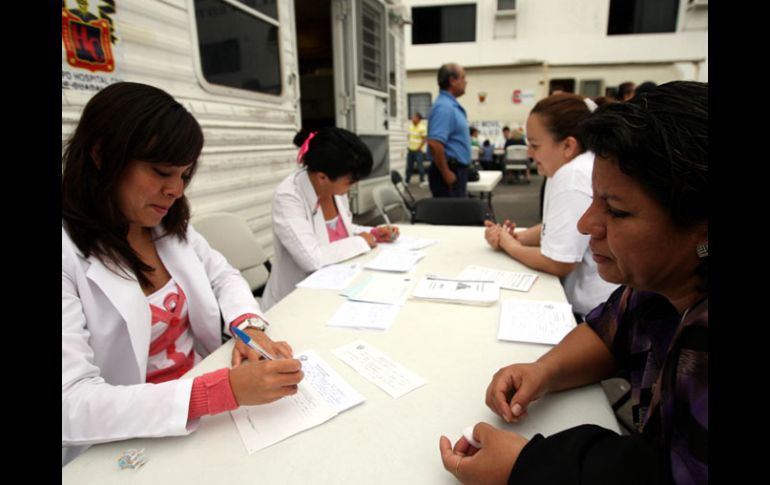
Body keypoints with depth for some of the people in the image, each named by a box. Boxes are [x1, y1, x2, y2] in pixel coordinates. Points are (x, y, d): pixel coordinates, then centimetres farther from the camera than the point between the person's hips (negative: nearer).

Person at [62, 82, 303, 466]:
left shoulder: (169, 226, 2)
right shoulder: (69, 255, -19)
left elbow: (224, 276, 11)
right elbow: (71, 405, -24)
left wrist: (251, 327, -9)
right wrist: (227, 390, -34)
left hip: (205, 409, 6)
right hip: (125, 449, -5)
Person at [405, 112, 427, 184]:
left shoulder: (422, 128, -12)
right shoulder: (411, 126, 8)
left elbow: (425, 138, -12)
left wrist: (419, 148, -14)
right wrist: (408, 145, 12)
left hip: (418, 150, -6)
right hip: (410, 150, 7)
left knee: (420, 166, -3)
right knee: (409, 166, 11)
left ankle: (422, 181, 8)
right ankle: (406, 181, 19)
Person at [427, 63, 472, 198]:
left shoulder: (451, 105, 15)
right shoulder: (444, 106, -18)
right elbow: (434, 143, -28)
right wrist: (446, 173, -23)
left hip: (456, 169, 10)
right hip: (450, 171, -10)